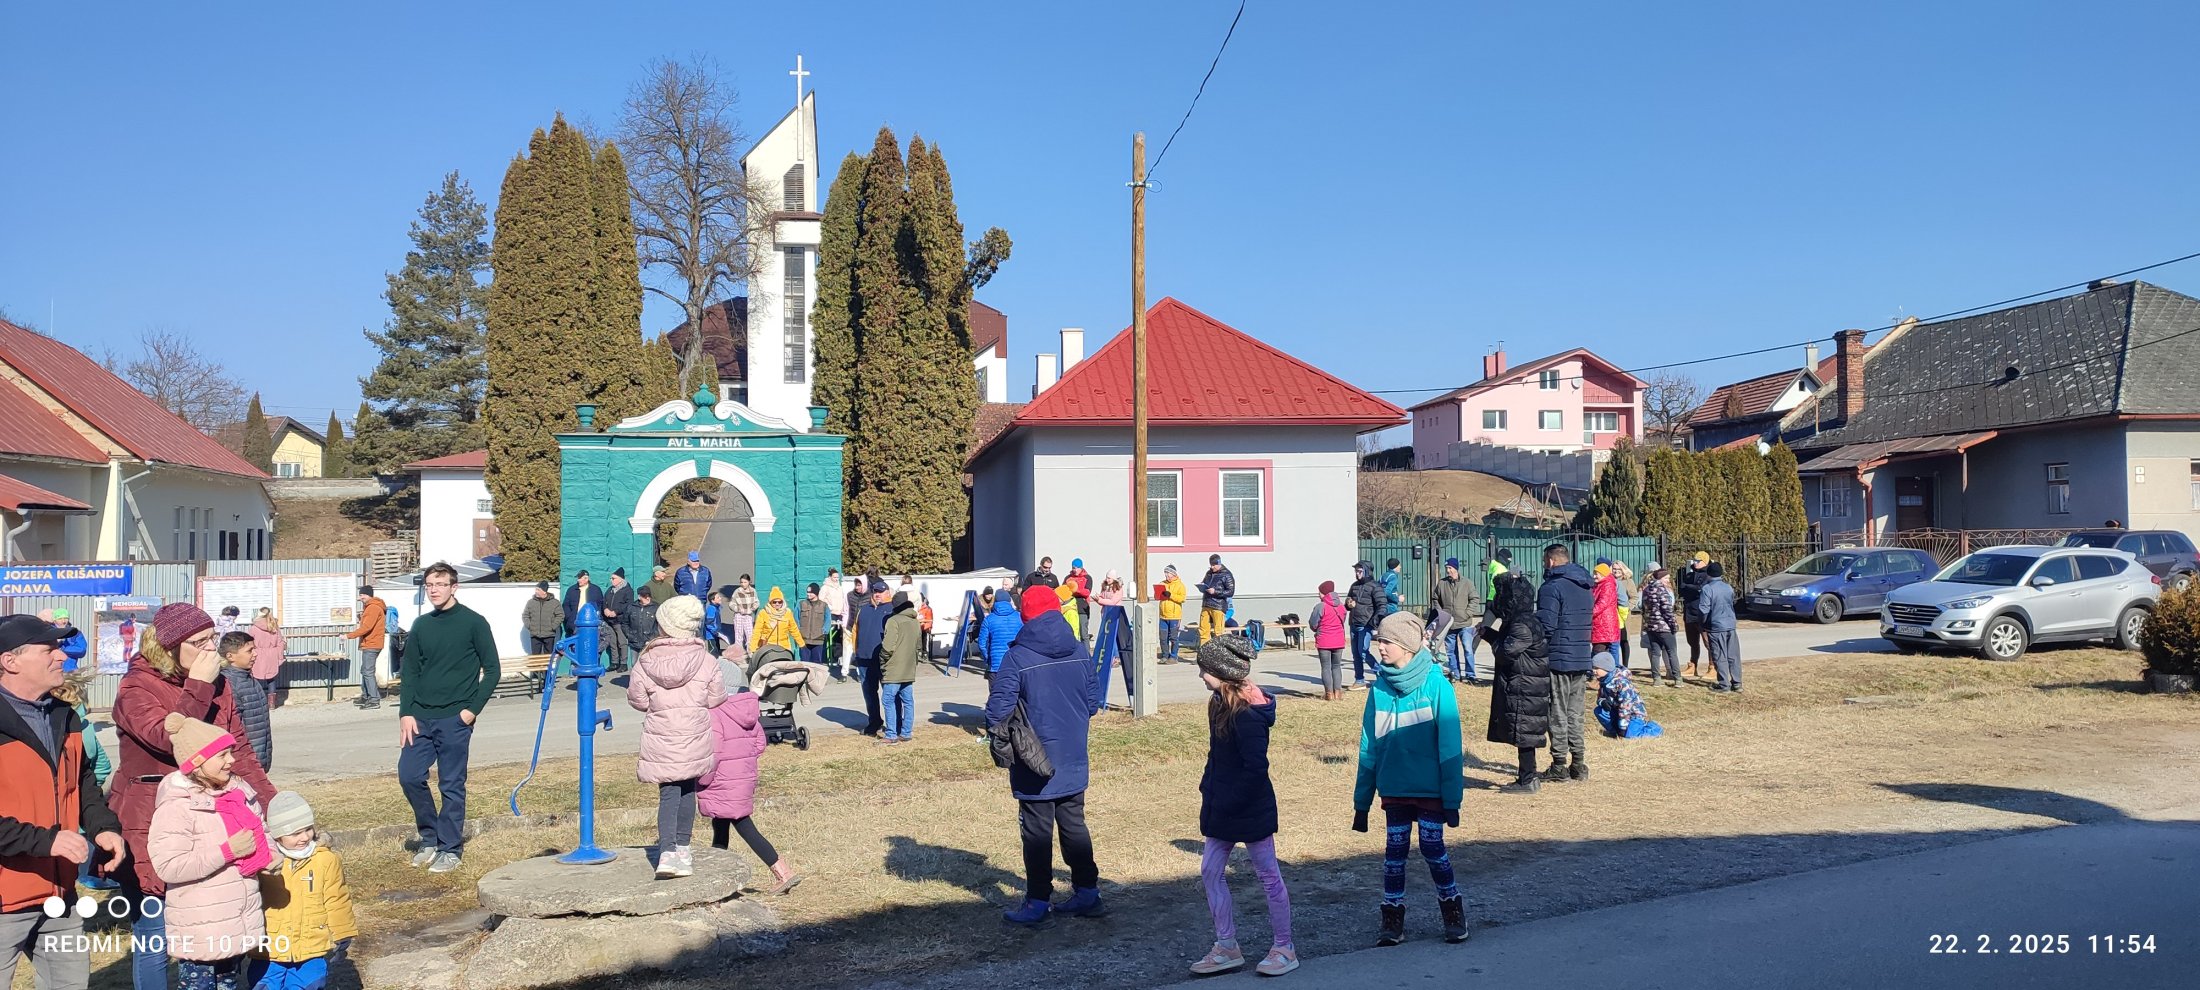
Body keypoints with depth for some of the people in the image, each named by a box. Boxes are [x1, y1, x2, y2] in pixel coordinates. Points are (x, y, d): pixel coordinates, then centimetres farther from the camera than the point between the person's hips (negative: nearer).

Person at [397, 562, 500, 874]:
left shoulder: (473, 623, -5)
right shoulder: (421, 625, 10)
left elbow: (492, 670, -3)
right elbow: (410, 672, 12)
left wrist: (472, 709, -10)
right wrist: (406, 713, 2)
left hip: (455, 719, -5)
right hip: (421, 718, 5)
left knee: (452, 786, 0)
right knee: (409, 776, 2)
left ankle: (450, 849, 11)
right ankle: (430, 839, 20)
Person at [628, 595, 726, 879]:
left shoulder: (646, 661, -6)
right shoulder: (707, 661, -8)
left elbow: (637, 699, 2)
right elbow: (716, 699, -3)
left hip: (660, 740, 0)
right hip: (695, 739, 0)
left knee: (668, 793, 6)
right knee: (687, 790, 17)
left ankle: (667, 850, -10)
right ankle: (682, 847, 21)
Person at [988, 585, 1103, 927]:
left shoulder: (1017, 657, -16)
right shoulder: (1080, 652, -1)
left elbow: (999, 705, -18)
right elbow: (1092, 699, 7)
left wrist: (994, 731, 1)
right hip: (1074, 758, 5)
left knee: (1037, 831, 5)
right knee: (1074, 824, 16)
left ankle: (1038, 903, 11)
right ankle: (1088, 893, 21)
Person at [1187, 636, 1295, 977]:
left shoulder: (1246, 715, -25)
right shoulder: (1221, 704, 4)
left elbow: (1256, 767, -26)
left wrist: (1229, 804, -20)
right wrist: (1208, 790, 8)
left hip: (1250, 810, -10)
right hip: (1223, 808, 10)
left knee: (1268, 875, 5)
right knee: (1210, 871, 11)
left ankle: (1284, 949, 18)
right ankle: (1226, 947, 21)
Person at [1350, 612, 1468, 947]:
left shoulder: (1436, 686, -13)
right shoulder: (1380, 688, -1)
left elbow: (1450, 746, -10)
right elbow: (1369, 748, 5)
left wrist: (1452, 799, -10)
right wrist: (1361, 800, 6)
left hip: (1431, 789, -3)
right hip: (1394, 790, 3)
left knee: (1433, 849, 2)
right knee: (1394, 851, 7)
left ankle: (1453, 915, 22)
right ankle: (1392, 921, 18)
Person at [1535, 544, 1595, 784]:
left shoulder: (1552, 588, -14)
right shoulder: (1586, 588, 14)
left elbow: (1545, 626, -19)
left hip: (1558, 659, -8)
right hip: (1583, 660, 8)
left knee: (1557, 714, 0)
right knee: (1575, 714, 13)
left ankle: (1560, 766, 2)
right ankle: (1578, 764, 16)